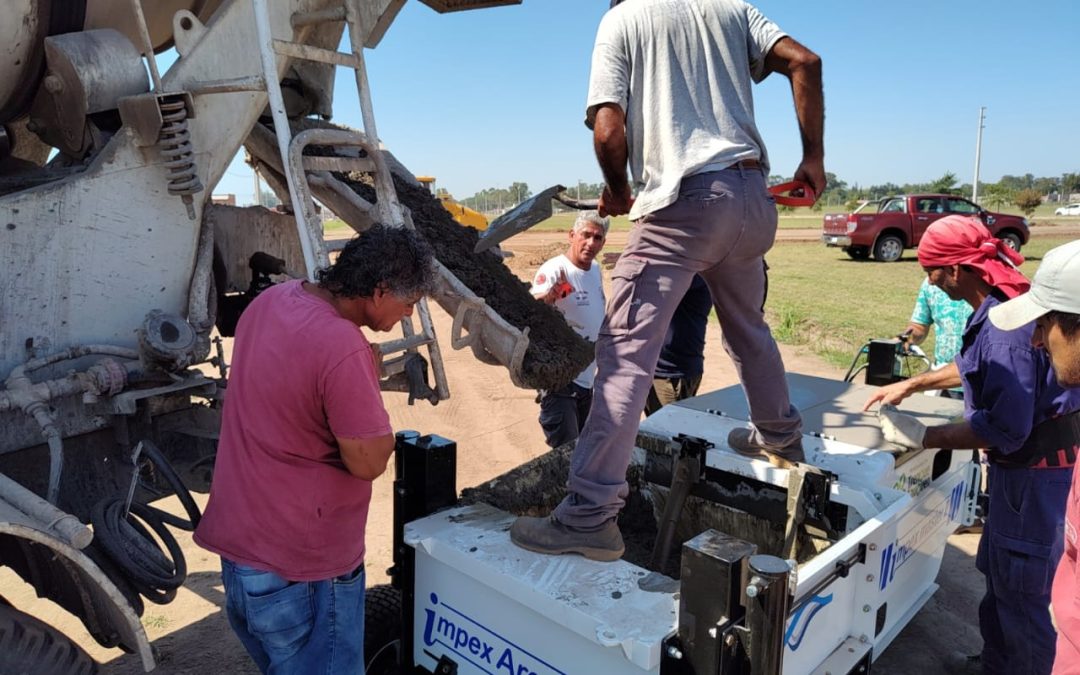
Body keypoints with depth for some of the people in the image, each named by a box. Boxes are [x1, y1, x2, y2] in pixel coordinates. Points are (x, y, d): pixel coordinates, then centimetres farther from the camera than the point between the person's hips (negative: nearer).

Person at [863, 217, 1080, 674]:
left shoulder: (1005, 326, -29)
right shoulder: (1004, 305, 3)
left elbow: (1005, 430, -29)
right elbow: (977, 365, 21)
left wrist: (923, 438, -21)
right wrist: (911, 385, 22)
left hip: (1035, 475, -10)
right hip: (1025, 468, 10)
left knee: (1021, 595, 6)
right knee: (999, 578, 24)